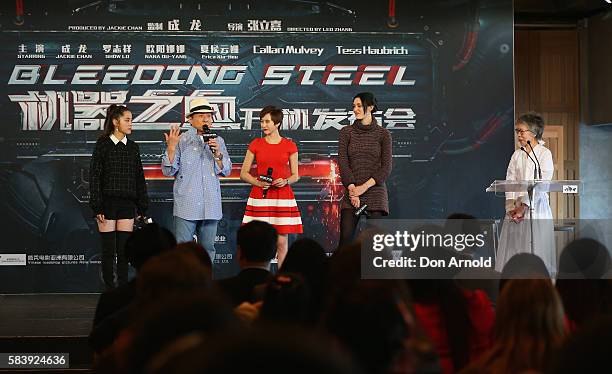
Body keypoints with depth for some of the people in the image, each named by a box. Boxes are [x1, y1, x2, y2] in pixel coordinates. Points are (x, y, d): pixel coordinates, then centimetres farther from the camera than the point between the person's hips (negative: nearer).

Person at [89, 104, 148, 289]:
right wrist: (97, 207, -10)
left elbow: (139, 178, 13)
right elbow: (94, 177, -4)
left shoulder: (132, 147, 10)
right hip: (108, 203, -3)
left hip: (127, 204, 3)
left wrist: (142, 208, 9)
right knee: (108, 250, -1)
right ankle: (109, 289, 4)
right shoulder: (102, 145, -2)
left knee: (123, 250, 3)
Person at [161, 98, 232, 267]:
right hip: (186, 206, -4)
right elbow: (168, 171, -1)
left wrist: (217, 153, -8)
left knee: (208, 248, 8)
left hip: (211, 206, 4)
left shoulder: (218, 141, 12)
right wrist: (171, 148, -14)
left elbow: (226, 171, 8)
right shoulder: (182, 141, 1)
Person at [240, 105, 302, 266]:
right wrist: (258, 182, -10)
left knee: (282, 242, 0)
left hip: (283, 197, 0)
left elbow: (295, 175, 9)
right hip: (260, 197, 0)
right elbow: (243, 173, 8)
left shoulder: (290, 146, 5)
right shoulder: (255, 144, 6)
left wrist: (285, 181, -12)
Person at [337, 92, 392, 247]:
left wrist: (364, 186, -12)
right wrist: (352, 189, -12)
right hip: (352, 193, 1)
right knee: (345, 238, -7)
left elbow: (386, 167, -2)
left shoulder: (383, 134, 4)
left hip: (375, 190, -1)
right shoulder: (346, 132, 8)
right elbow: (343, 162, 0)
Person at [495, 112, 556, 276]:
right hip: (516, 208, 5)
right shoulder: (517, 155, 14)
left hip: (535, 207, -4)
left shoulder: (544, 154, 0)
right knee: (514, 248, -1)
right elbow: (509, 182, 7)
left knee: (536, 248, -6)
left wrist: (524, 206, -15)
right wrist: (511, 207, -7)